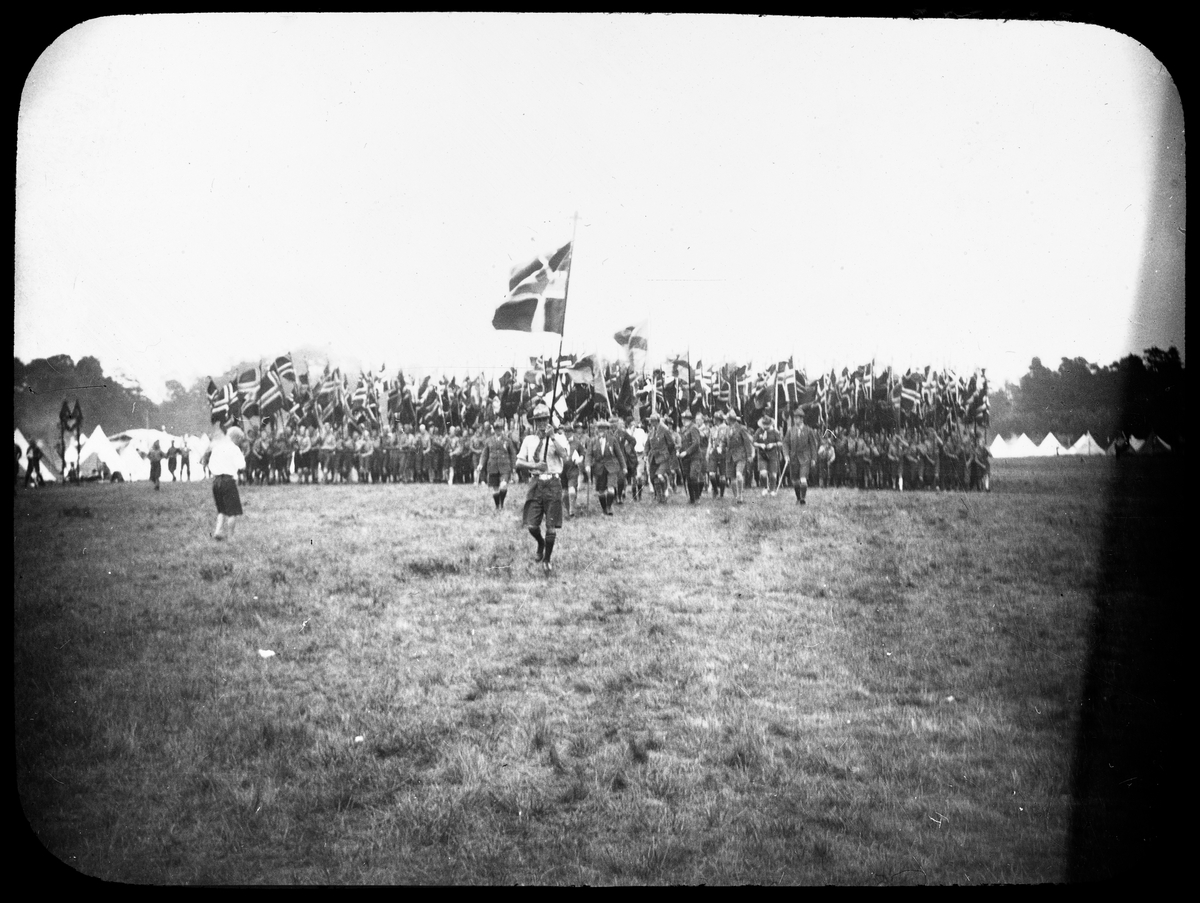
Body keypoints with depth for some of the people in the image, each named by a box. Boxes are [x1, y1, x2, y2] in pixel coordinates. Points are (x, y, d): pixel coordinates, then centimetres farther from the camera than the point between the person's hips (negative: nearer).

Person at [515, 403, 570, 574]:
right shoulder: (529, 440, 10)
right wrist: (534, 465, -11)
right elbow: (519, 463, 6)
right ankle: (540, 544, 30)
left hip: (553, 483, -2)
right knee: (531, 525, -3)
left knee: (551, 527, -2)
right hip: (535, 482, 2)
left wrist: (552, 437, -20)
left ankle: (546, 560, 16)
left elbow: (565, 457, -17)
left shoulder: (558, 437, 1)